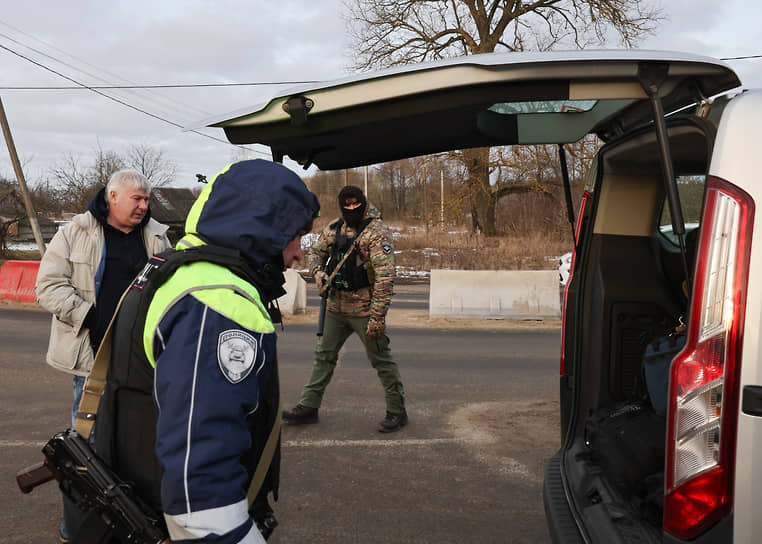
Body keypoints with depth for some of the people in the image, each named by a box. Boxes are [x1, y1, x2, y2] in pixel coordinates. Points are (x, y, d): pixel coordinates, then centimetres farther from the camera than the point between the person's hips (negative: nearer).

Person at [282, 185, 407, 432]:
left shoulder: (377, 232, -14)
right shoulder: (334, 228, 6)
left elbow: (384, 276, -21)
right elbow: (316, 251, 23)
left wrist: (377, 316, -26)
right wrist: (318, 272, 0)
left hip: (365, 310, -7)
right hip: (336, 307, 7)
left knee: (381, 359, 1)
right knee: (323, 355, 13)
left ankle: (397, 412, 12)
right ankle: (309, 407, 24)